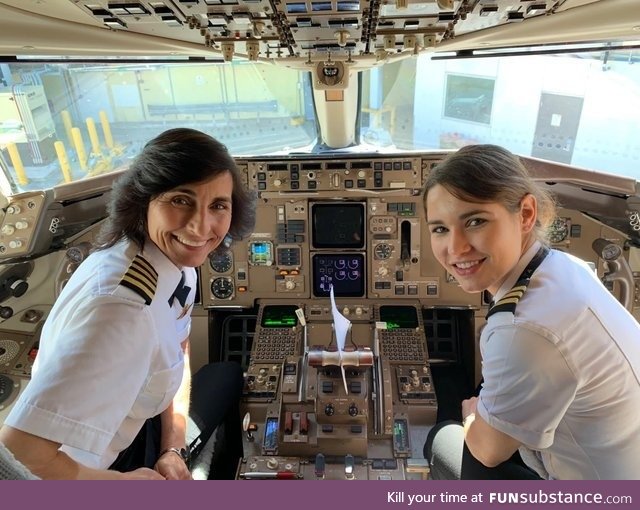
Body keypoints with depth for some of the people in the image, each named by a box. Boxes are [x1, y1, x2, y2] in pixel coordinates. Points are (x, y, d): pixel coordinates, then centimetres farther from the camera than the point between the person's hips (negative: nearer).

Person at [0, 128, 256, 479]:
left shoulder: (174, 257, -16)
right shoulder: (119, 306, -42)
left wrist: (173, 449, -7)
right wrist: (127, 481, -22)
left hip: (130, 420, 7)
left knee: (229, 376, 21)